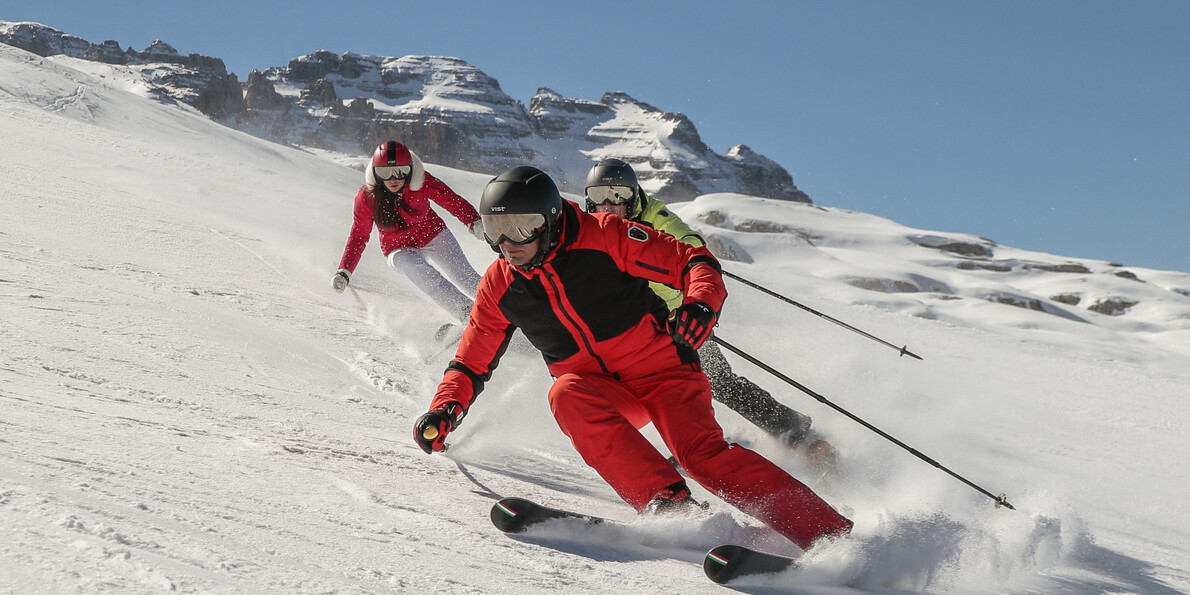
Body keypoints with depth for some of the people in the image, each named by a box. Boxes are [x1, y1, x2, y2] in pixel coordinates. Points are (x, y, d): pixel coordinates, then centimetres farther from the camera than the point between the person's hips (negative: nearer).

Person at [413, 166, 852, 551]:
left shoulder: (602, 236, -13)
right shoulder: (499, 286, 0)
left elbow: (692, 261, -12)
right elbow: (471, 364, 10)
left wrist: (701, 303, -33)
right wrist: (445, 410, -8)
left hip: (660, 368, -4)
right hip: (598, 390, 4)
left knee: (703, 453, -26)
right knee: (567, 395, -30)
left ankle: (836, 535, -27)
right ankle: (667, 503, -33)